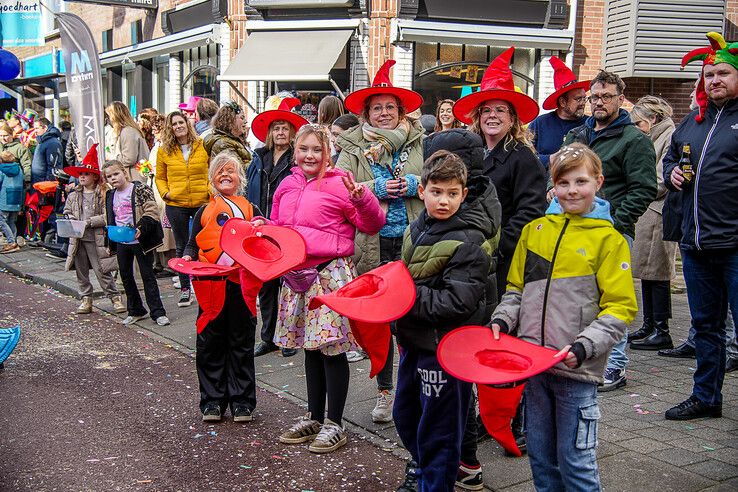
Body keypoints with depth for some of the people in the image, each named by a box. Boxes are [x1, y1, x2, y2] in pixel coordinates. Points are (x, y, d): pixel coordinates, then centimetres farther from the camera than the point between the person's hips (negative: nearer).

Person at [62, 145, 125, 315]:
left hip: (96, 239, -6)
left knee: (102, 271, -3)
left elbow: (107, 217, -15)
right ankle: (86, 299, 20)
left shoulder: (103, 194, -9)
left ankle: (115, 298, 8)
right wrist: (71, 221, -2)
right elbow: (67, 213, 18)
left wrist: (88, 222, -17)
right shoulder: (73, 196, 9)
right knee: (81, 271, 10)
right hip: (78, 239, 6)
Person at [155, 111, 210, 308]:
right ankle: (185, 289, 20)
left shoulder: (202, 146, 0)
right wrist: (165, 193, -5)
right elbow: (160, 177, 11)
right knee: (182, 247, 10)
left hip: (202, 203, -1)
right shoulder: (164, 151, 3)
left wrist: (212, 191, -8)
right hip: (176, 205, 1)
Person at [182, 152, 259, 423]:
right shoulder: (204, 212, 14)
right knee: (210, 342, 4)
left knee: (241, 342, 5)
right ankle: (212, 400, 15)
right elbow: (192, 244, 15)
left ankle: (242, 400, 14)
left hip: (241, 281, -1)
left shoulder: (251, 210, 11)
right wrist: (187, 257, -5)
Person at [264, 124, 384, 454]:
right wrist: (264, 228, 3)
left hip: (331, 273, -7)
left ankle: (334, 425, 11)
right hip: (296, 275, 7)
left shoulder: (338, 184, -7)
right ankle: (314, 417, 29)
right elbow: (278, 226, 24)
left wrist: (362, 199, -24)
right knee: (310, 347, 16)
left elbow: (373, 225, -7)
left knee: (332, 347, -2)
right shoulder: (287, 186, 11)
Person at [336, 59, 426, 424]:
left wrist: (415, 185, -11)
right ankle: (384, 391, 24)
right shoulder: (352, 148, 8)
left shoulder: (420, 143, 8)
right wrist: (375, 189, -14)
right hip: (372, 247, 1)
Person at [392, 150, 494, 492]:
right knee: (404, 416, 24)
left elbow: (459, 303, -25)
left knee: (437, 432, 4)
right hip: (414, 342, 9)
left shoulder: (468, 242, -18)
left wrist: (409, 296, -22)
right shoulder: (416, 229, 7)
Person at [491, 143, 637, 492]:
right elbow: (517, 288, 16)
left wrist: (584, 347, -18)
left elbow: (620, 308, -7)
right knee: (540, 455, 15)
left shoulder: (609, 238, -5)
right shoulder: (534, 229, 8)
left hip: (576, 369, -4)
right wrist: (501, 320, -1)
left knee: (574, 460, 3)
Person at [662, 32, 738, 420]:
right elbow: (670, 157, 29)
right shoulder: (692, 121, 15)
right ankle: (706, 397, 30)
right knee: (705, 325, 17)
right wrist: (671, 173, 7)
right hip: (696, 244, 7)